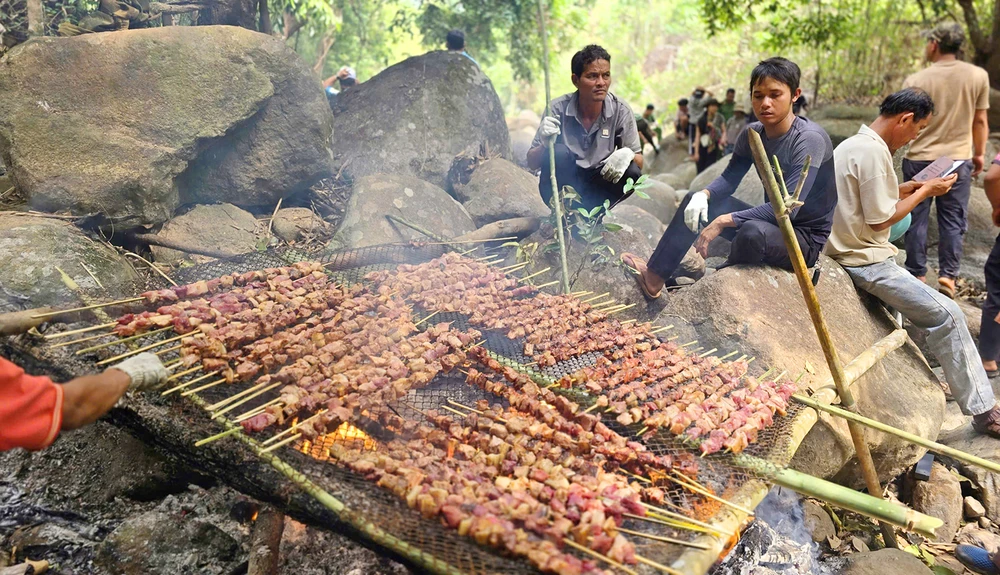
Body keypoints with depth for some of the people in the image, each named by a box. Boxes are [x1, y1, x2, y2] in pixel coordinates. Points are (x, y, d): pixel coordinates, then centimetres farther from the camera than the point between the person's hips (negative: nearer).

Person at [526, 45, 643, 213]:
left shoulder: (620, 110, -9)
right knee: (559, 153, -29)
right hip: (563, 185, -2)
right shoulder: (558, 109, -14)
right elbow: (531, 164, -12)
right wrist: (545, 145, -35)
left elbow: (639, 162, -5)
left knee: (632, 173, -24)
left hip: (597, 184, 2)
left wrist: (628, 154, -29)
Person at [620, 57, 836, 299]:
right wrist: (703, 195, -17)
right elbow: (729, 179, 6)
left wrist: (724, 221, -30)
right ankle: (654, 276, 7)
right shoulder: (752, 134, -1)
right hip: (773, 223, 7)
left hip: (806, 237, -7)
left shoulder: (809, 139, -23)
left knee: (753, 232, -38)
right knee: (695, 200, 4)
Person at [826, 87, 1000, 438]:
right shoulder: (874, 152, -19)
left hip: (845, 253, 11)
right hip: (867, 262, -11)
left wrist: (907, 188, 11)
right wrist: (925, 192, -6)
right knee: (947, 316, -9)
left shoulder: (851, 145, 13)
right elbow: (881, 220, -18)